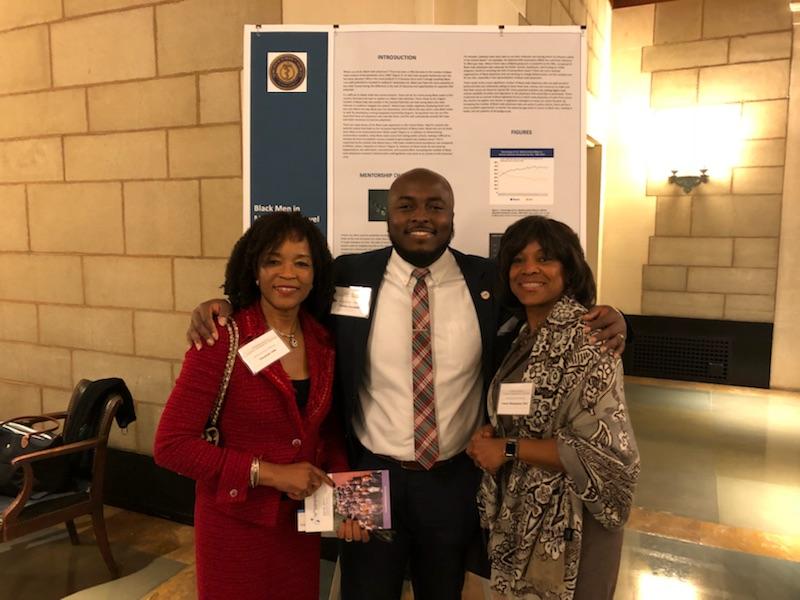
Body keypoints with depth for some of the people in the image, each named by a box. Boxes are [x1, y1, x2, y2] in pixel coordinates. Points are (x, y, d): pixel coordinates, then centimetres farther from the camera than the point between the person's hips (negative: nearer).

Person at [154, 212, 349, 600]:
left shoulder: (323, 342, -2)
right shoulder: (222, 340, -18)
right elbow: (171, 444, -18)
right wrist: (267, 472, -21)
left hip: (300, 521, 5)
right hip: (236, 525, -5)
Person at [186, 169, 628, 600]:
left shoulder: (491, 281, -5)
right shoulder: (349, 276, -7)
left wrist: (606, 320, -12)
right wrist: (222, 306, -11)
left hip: (456, 481, 1)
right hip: (369, 477, -1)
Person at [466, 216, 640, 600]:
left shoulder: (586, 338, -21)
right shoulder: (525, 337, 4)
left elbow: (606, 450, -25)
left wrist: (508, 449, -20)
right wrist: (491, 435, -6)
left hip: (567, 524, -7)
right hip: (518, 517, 7)